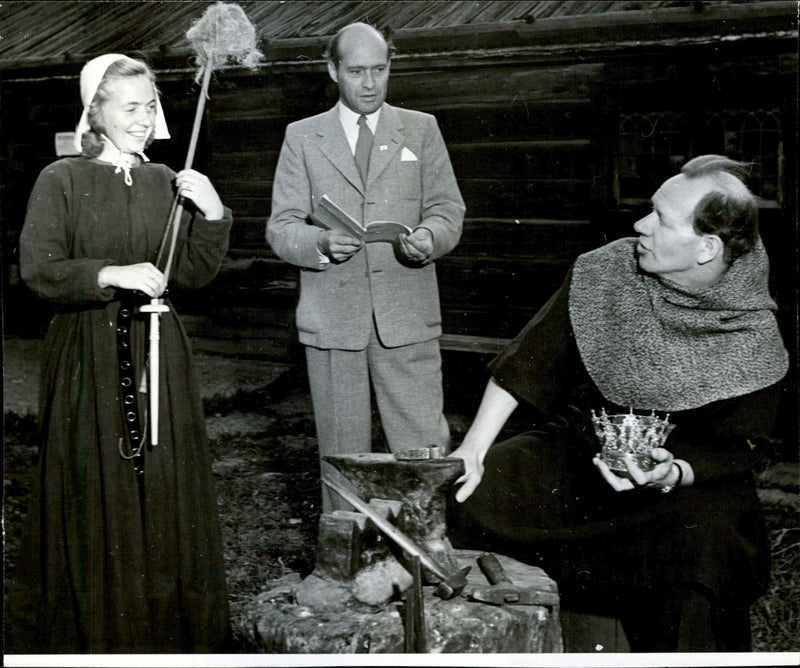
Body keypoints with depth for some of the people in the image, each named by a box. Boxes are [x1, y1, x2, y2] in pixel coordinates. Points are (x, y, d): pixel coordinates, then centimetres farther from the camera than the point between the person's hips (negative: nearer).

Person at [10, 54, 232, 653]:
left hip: (158, 355, 4)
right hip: (89, 356, -3)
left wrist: (212, 214, -9)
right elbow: (37, 268, -10)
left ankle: (172, 621, 24)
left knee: (164, 485, 9)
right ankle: (97, 627, 21)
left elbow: (195, 273, 7)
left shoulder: (165, 181, 7)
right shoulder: (62, 181, -4)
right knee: (97, 492, 4)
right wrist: (113, 274, -22)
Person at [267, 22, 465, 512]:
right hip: (333, 318, 0)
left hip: (407, 314, 0)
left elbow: (448, 208, 9)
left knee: (427, 447, -4)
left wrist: (430, 237, -14)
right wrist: (320, 243, -16)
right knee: (342, 451, 7)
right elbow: (281, 226, 6)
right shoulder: (303, 137, 11)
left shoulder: (421, 129, 13)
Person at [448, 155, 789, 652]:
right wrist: (472, 450, -12)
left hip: (689, 477, -2)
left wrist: (674, 471, -29)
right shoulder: (604, 273, -6)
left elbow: (737, 448, -7)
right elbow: (526, 364, -4)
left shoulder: (754, 338, -11)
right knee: (465, 497, -19)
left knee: (710, 536, -35)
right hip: (573, 450, 2)